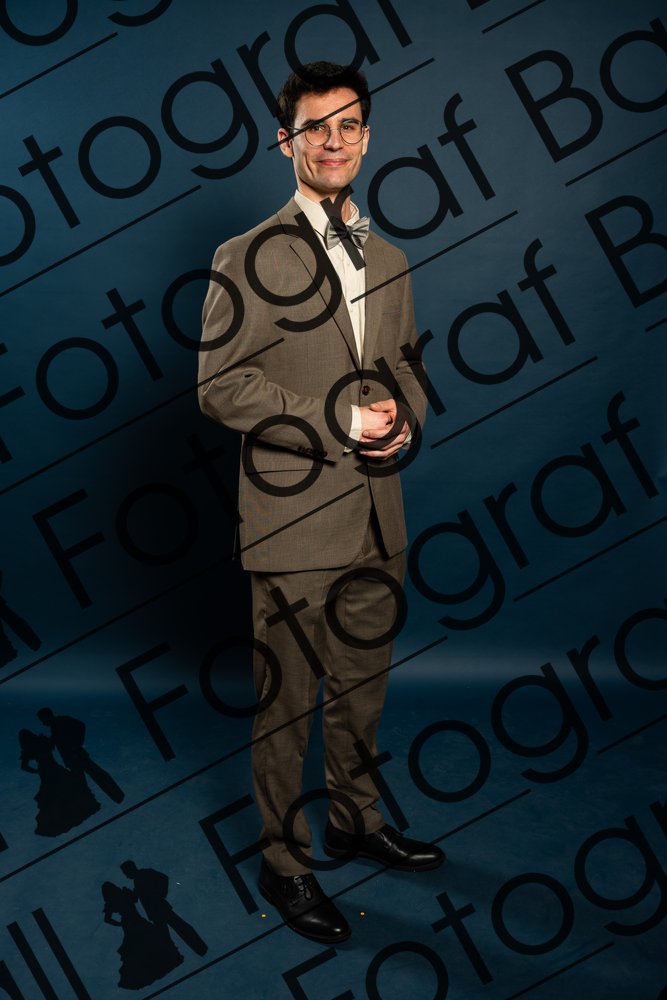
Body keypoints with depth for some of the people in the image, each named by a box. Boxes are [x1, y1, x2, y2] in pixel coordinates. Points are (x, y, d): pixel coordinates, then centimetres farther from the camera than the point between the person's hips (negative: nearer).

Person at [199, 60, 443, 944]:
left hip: (377, 514, 6)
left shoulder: (388, 260, 14)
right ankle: (284, 864, 23)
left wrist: (405, 417, -3)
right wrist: (336, 422, -19)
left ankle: (357, 821, 41)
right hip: (294, 518, -6)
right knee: (287, 702, 5)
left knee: (362, 687, 20)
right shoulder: (250, 259, -6)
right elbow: (221, 383, -12)